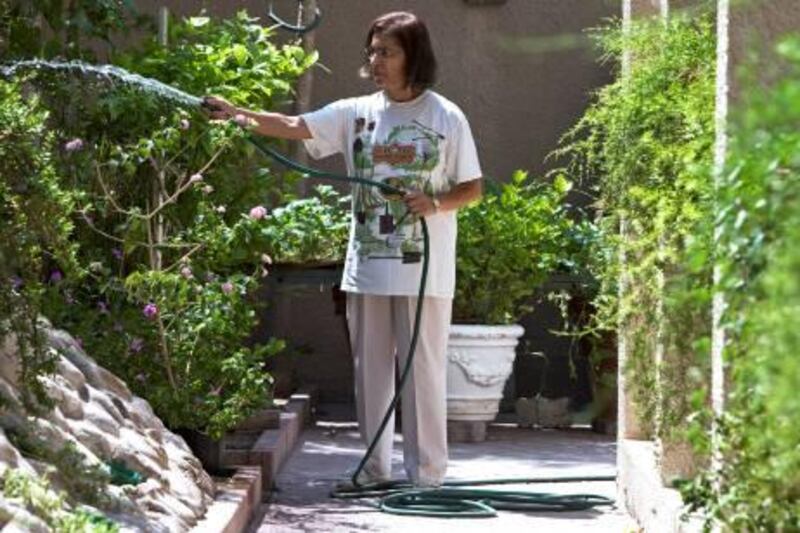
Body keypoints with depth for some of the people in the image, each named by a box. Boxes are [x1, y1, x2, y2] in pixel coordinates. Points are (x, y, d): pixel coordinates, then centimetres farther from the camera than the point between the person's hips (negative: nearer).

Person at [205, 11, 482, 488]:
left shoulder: (445, 118, -3)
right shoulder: (357, 113, 6)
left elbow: (473, 188, 1)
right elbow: (294, 127, 0)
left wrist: (438, 203, -18)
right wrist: (236, 113, -12)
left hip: (425, 269, -4)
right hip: (368, 267, 4)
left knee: (423, 370, -1)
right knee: (370, 369, 9)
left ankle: (426, 475, 5)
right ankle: (375, 471, 18)